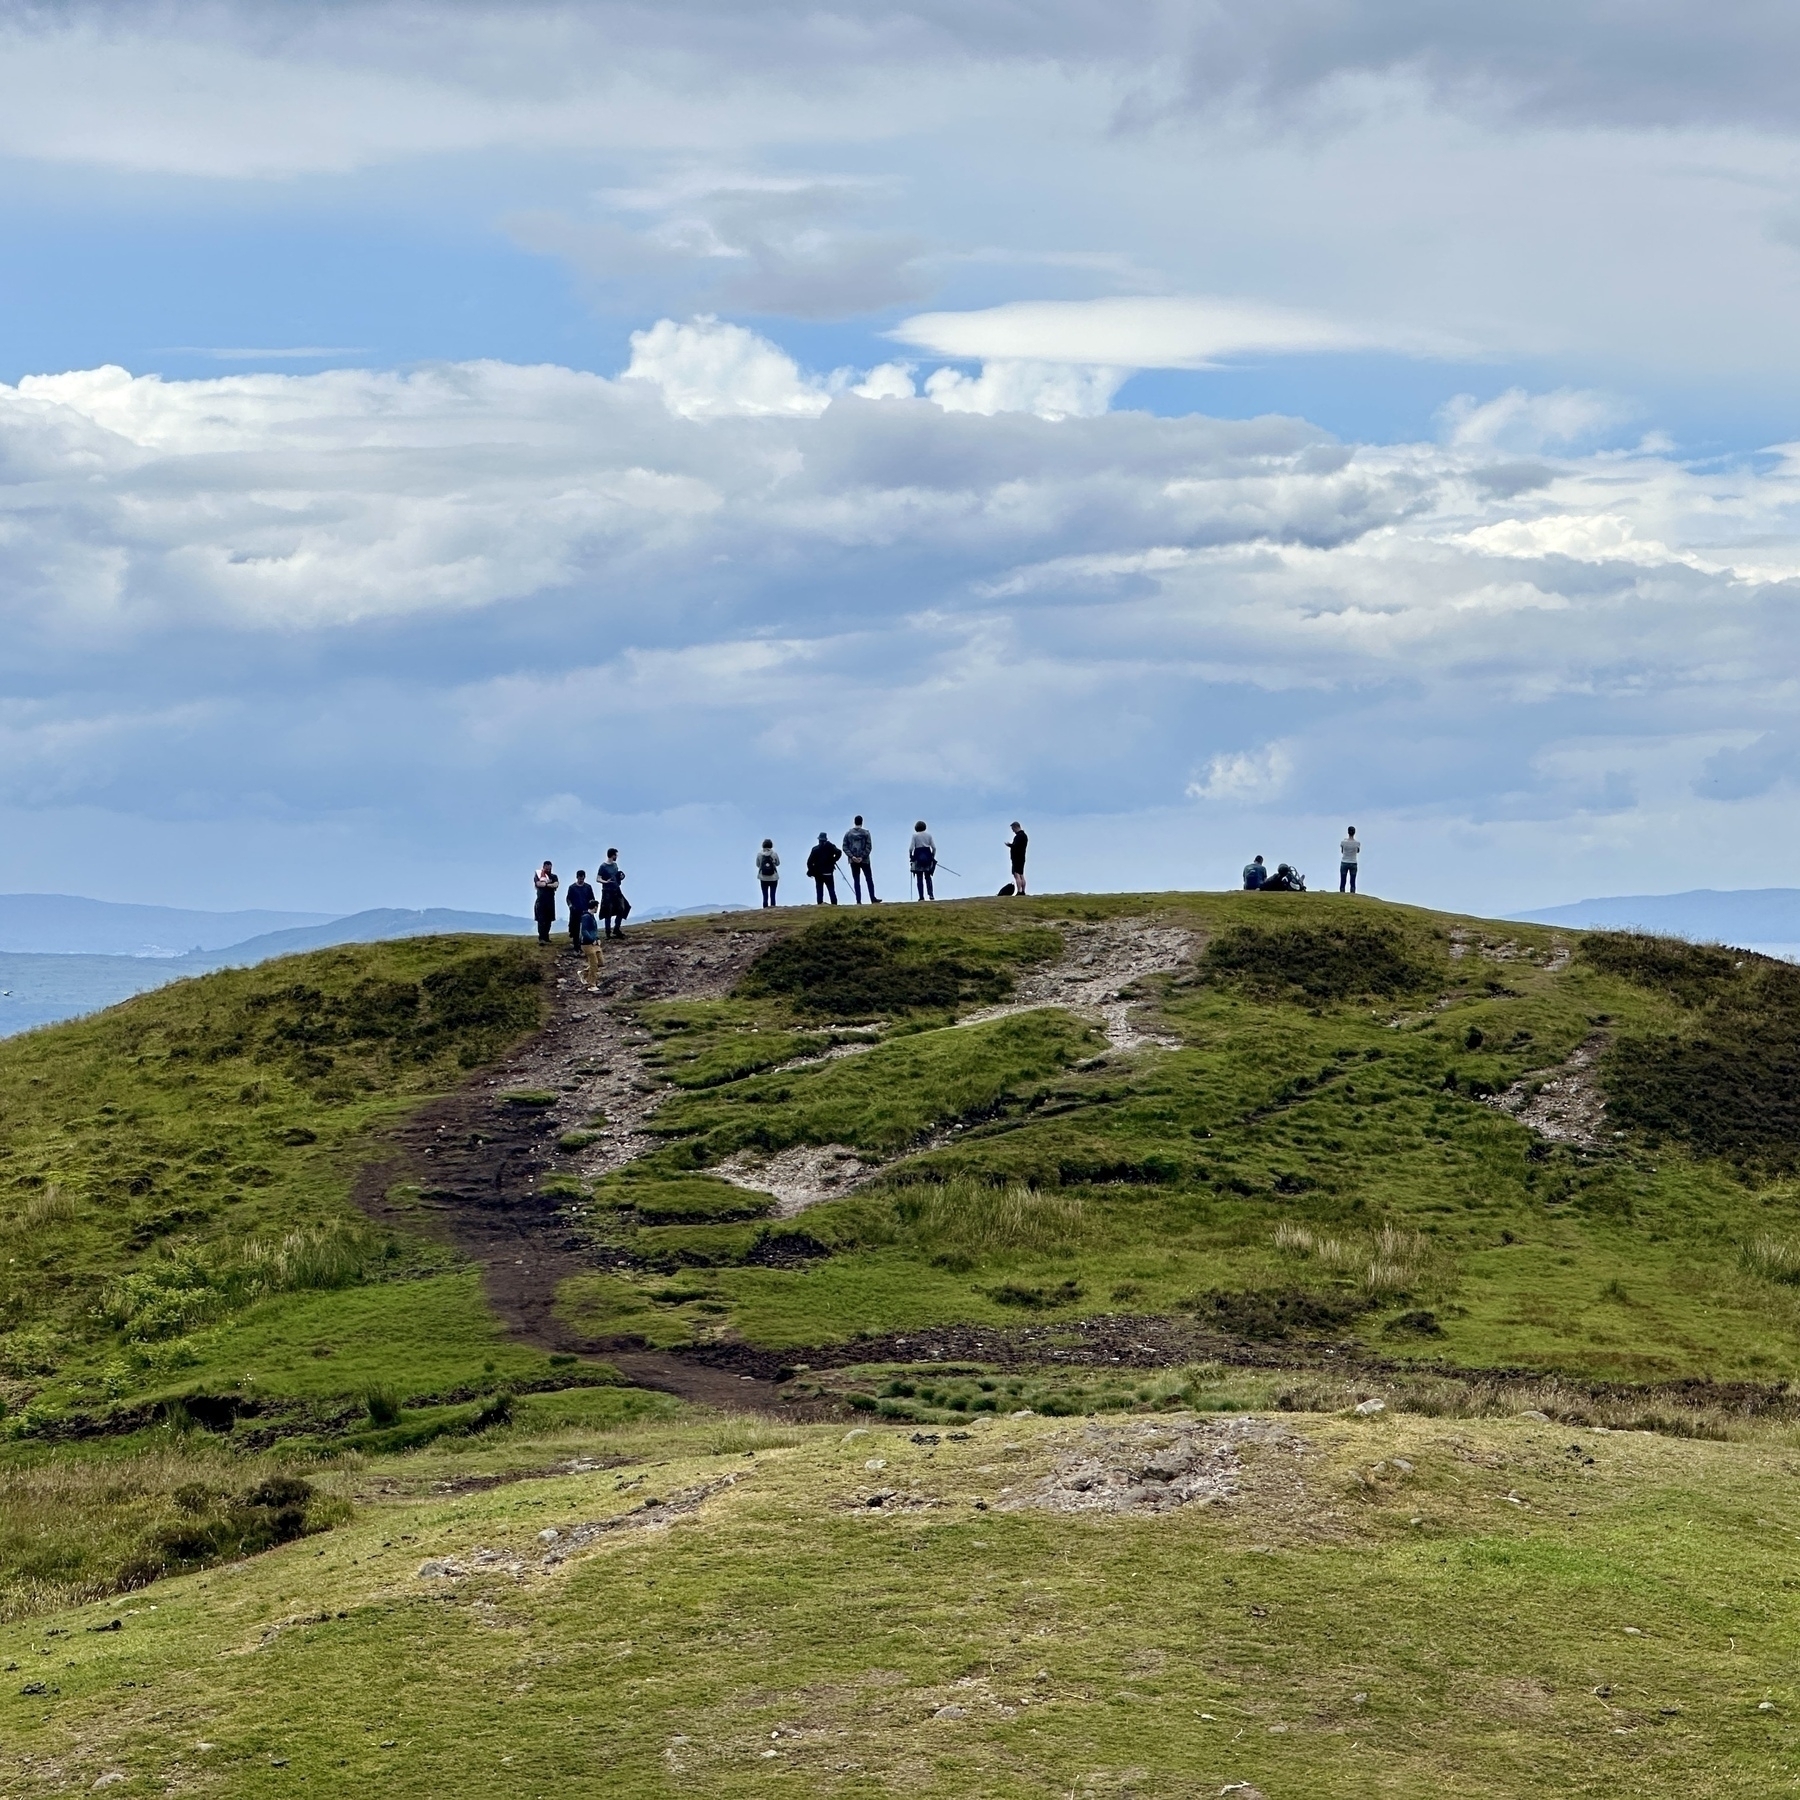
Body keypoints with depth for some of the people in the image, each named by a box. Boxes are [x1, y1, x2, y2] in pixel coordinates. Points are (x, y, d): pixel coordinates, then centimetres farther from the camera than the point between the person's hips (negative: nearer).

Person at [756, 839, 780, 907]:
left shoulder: (759, 854, -7)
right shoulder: (774, 854, -9)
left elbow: (757, 865, 2)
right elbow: (778, 863, 6)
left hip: (763, 878, 0)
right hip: (773, 877, 0)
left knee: (765, 896, 3)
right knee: (772, 895, 4)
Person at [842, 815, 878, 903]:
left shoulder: (848, 833, 3)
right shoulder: (865, 833, -3)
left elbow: (845, 847, -2)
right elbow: (869, 847, -10)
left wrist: (851, 856, -7)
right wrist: (862, 857, -10)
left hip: (853, 861, 2)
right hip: (864, 860, -2)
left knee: (856, 881, 3)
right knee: (869, 879, 7)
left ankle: (858, 901, -3)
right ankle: (873, 899, 4)